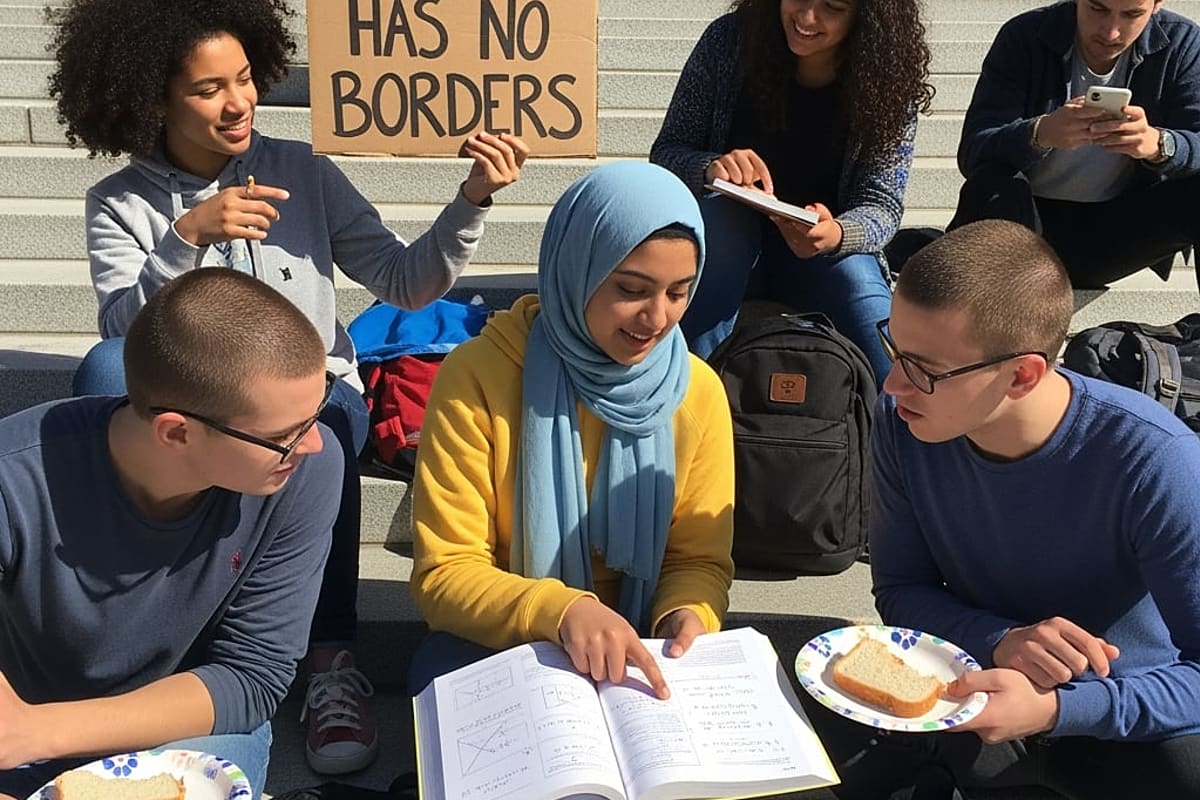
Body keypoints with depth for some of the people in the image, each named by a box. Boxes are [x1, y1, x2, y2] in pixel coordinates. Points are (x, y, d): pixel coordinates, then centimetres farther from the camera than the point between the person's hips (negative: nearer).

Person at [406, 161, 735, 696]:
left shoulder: (699, 392, -3)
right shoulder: (476, 379, -13)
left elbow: (699, 561, 4)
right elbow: (444, 573, -13)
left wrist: (686, 615, -21)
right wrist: (559, 610, -33)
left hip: (637, 652, 2)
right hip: (497, 644, -2)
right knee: (440, 670, -34)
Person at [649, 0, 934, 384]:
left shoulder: (890, 81, -10)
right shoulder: (728, 40, -11)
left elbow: (881, 205, -12)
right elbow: (666, 152, -7)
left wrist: (836, 233, -36)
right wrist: (711, 168, -31)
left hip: (831, 252, -1)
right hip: (727, 251, 1)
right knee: (723, 211, -34)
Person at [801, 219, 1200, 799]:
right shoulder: (902, 425, -16)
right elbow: (899, 590, -5)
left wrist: (1053, 709, -37)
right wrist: (1000, 641, -25)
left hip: (1130, 714, -2)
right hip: (978, 683, 2)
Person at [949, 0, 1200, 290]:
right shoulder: (1024, 38, -10)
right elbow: (972, 151, -20)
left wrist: (1157, 143, -38)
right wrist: (1041, 133, -41)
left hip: (1120, 226, 2)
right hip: (1029, 217, -2)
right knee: (991, 183, -34)